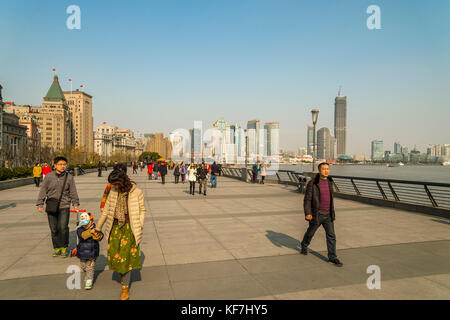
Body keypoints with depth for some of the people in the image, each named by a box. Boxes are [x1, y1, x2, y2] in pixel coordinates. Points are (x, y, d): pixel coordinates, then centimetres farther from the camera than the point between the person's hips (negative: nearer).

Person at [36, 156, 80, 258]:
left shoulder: (69, 177, 1)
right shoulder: (49, 176, 1)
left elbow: (73, 192, 7)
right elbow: (43, 190, 6)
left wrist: (76, 204, 6)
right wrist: (40, 204, 4)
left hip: (64, 206, -1)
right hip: (51, 207, 2)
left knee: (63, 227, -8)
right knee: (54, 229, 7)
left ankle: (64, 248, 10)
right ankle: (57, 248, 22)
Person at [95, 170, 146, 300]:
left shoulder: (136, 192, -8)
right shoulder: (113, 192, 3)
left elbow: (142, 210, 1)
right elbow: (105, 211, 12)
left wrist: (140, 227, -6)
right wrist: (98, 228, 17)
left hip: (129, 227, -3)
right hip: (115, 227, 4)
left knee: (126, 255, -3)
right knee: (115, 254, 6)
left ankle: (125, 287, 11)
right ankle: (122, 273, 39)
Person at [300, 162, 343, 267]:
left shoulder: (329, 182, 3)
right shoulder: (312, 183, -16)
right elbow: (307, 199, -16)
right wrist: (307, 213, -27)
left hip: (328, 214, 4)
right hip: (316, 214, -4)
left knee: (331, 235, -1)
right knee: (310, 233, 15)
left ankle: (332, 257, 8)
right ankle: (304, 246, 43)